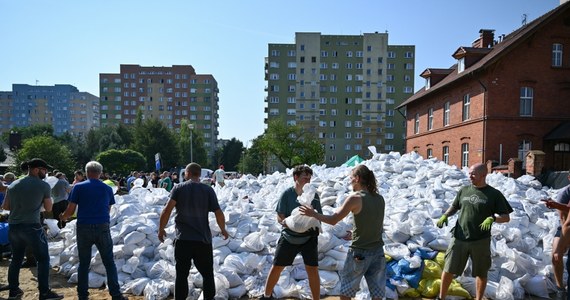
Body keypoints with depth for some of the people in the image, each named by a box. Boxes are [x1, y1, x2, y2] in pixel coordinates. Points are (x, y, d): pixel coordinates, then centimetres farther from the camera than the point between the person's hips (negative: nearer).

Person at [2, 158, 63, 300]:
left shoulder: (13, 185, 9)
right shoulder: (43, 185, -7)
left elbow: (5, 206, 14)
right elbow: (48, 208, 2)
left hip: (13, 227, 6)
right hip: (32, 227, -6)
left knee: (16, 259, 19)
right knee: (43, 259, 3)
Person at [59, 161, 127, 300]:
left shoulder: (78, 187, 0)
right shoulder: (108, 189, 7)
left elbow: (70, 211, 1)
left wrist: (63, 217, 22)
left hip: (84, 228, 0)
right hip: (103, 227, 0)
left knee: (84, 264, 12)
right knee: (109, 263, 6)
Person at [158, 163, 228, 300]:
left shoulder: (178, 188, -3)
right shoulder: (208, 190, -2)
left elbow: (167, 210, -12)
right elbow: (218, 213, -7)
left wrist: (161, 229, 0)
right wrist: (223, 230, 9)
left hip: (183, 238, 0)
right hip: (203, 239, 0)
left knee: (181, 274, 8)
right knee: (208, 274, 12)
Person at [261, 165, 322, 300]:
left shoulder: (313, 195, -6)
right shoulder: (287, 194, -11)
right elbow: (280, 217, -9)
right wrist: (286, 222, -31)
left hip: (308, 238, 0)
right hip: (289, 237, 0)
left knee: (313, 270, -5)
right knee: (276, 267, 10)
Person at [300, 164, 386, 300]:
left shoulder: (355, 198, -14)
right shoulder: (380, 199, 5)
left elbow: (333, 220, -12)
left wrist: (313, 214, 2)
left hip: (359, 252, -5)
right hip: (378, 251, 6)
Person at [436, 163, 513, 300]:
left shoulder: (494, 194, -2)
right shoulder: (464, 190, 6)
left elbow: (506, 217, -2)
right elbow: (454, 206, 19)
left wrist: (492, 218, -22)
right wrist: (445, 215, -1)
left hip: (480, 241, -2)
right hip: (459, 238, 2)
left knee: (481, 273, 12)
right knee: (448, 270, 6)